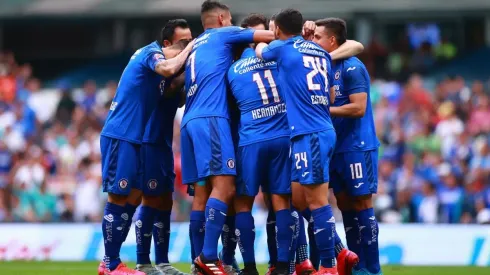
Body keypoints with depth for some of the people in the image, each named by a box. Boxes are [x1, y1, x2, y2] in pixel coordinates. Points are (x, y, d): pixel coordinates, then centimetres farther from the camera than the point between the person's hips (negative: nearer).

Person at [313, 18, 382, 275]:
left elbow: (358, 108, -18)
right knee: (345, 204, 8)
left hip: (357, 148, -8)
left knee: (361, 205, -6)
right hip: (336, 148, 8)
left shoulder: (352, 68, -12)